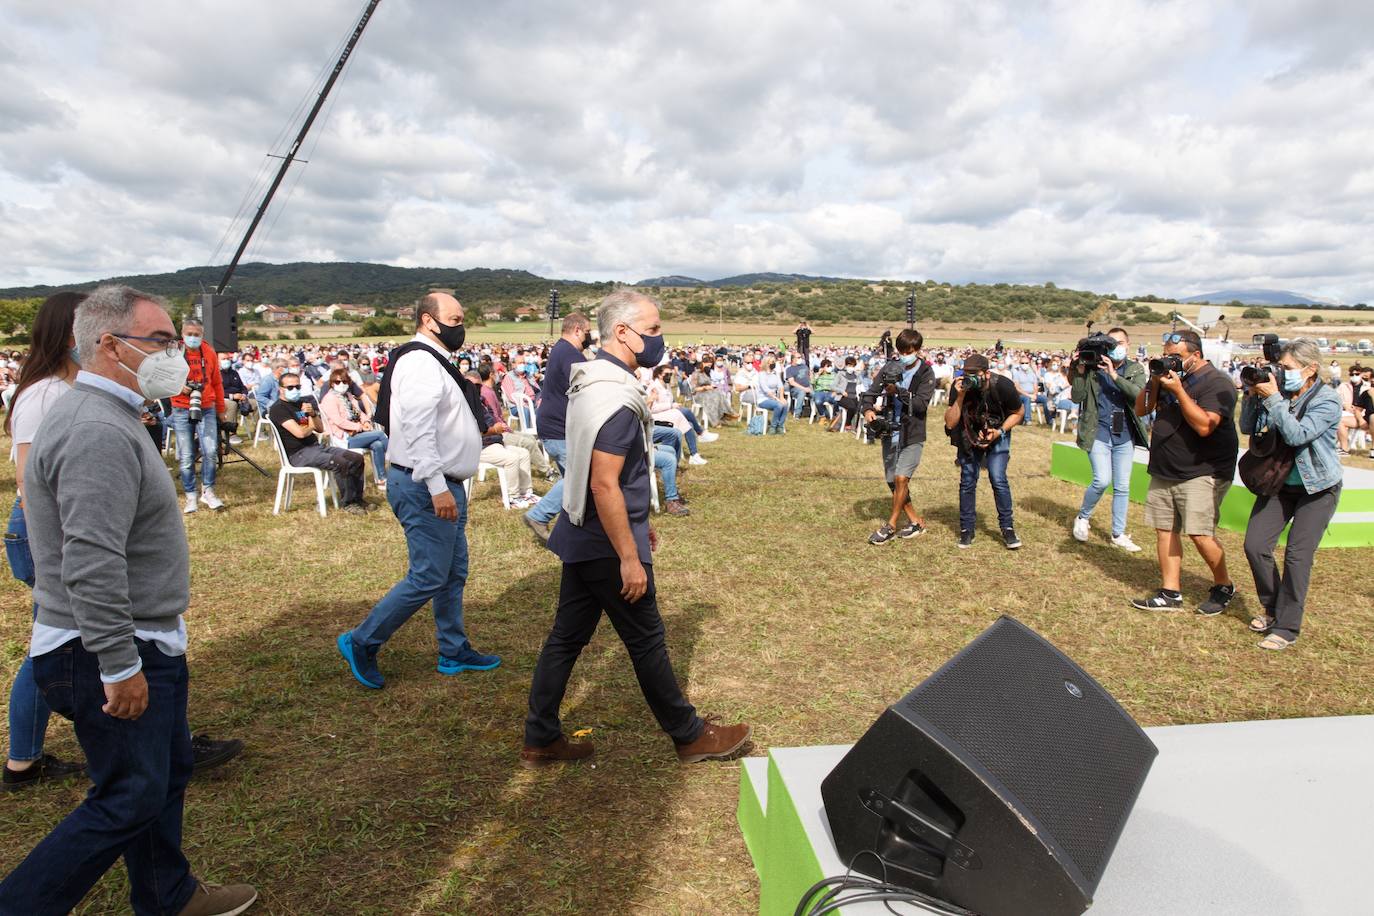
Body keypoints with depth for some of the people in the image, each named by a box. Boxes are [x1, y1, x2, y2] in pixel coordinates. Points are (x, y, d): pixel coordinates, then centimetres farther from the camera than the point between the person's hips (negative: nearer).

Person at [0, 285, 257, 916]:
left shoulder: (106, 417, 11)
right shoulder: (98, 432, -23)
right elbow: (92, 566, -29)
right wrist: (120, 667, -24)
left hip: (143, 643, 11)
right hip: (110, 653, -10)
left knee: (166, 772, 20)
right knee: (127, 800, 1)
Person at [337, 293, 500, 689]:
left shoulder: (436, 363, 17)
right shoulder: (421, 362, -16)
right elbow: (418, 428, -26)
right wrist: (437, 487, -30)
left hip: (444, 485, 11)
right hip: (427, 488, -11)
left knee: (454, 573, 16)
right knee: (427, 577, -6)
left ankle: (454, 651, 28)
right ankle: (361, 643, 9)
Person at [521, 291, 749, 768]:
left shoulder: (589, 382, 10)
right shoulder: (616, 397, -23)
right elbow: (605, 485, -26)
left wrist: (637, 522, 23)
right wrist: (630, 557, -22)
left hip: (581, 537, 10)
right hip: (606, 544, -10)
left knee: (566, 636, 15)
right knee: (647, 641, 6)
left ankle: (540, 740, 26)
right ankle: (690, 735, 23)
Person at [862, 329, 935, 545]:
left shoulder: (926, 373, -7)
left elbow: (921, 404, -17)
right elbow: (871, 392, 1)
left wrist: (898, 391, -27)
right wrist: (868, 409, -19)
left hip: (912, 435, -5)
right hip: (890, 432, 5)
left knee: (901, 478, -15)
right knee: (893, 482, 10)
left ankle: (891, 525, 0)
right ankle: (916, 521, 26)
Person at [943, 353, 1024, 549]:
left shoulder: (1002, 386, -27)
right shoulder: (960, 387, -25)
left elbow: (1019, 412, -8)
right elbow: (950, 423, -25)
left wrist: (999, 432, -20)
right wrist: (960, 396, -37)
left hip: (997, 433, -1)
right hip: (970, 435, 2)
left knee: (998, 478, -12)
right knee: (967, 480, 0)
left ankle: (1007, 528, 3)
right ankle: (966, 529, 13)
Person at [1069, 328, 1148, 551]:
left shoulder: (1135, 369, 4)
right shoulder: (1093, 367, -2)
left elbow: (1139, 393, -15)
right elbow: (1076, 397, -7)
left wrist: (1114, 375, -22)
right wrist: (1080, 371, -18)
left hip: (1125, 436, 3)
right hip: (1098, 434, -3)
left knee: (1122, 487, 8)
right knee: (1102, 481, -14)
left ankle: (1118, 534, 21)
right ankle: (1083, 517, 13)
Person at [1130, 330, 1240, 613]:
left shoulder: (1216, 383, -12)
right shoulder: (1167, 374, 10)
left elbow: (1204, 426, -24)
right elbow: (1140, 410, 10)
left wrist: (1178, 390, -23)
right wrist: (1154, 382, -5)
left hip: (1202, 473, -7)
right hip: (1164, 471, 7)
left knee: (1200, 534, -11)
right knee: (1165, 529, 5)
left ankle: (1224, 586, 13)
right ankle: (1170, 593, 12)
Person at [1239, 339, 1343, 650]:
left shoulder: (1327, 400, -16)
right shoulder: (1279, 391, -4)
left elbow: (1296, 435, -29)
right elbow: (1249, 428, -3)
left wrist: (1272, 399, -31)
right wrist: (1252, 396, -16)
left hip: (1317, 487, -5)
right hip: (1278, 482, 5)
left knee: (1298, 554, -6)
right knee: (1255, 546, -2)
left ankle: (1286, 629, 3)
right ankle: (1272, 608, 21)